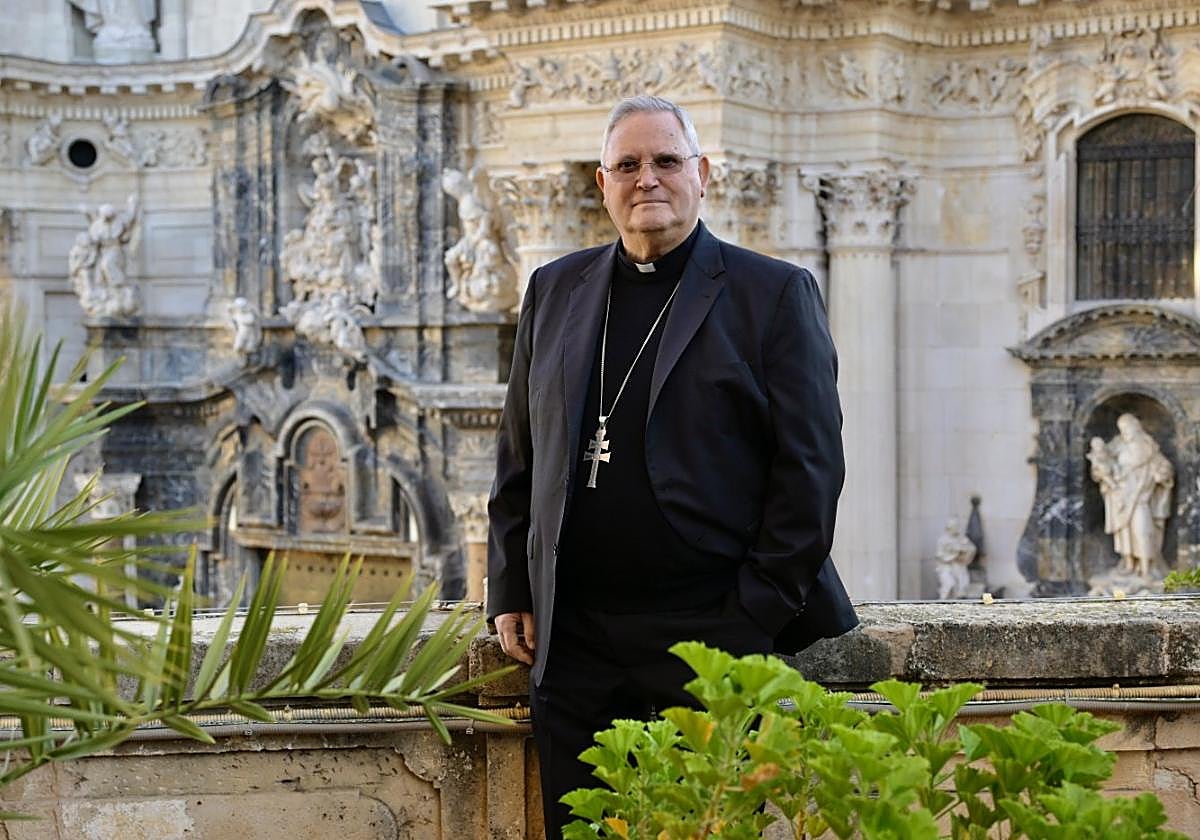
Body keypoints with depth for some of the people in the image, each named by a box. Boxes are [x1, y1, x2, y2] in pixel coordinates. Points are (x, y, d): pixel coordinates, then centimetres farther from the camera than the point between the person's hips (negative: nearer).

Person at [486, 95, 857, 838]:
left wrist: (758, 617, -8)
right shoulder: (555, 292, 15)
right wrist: (511, 594, 10)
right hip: (576, 650, 4)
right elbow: (517, 458, 18)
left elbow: (810, 466, -3)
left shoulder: (774, 294, 2)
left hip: (713, 643, -4)